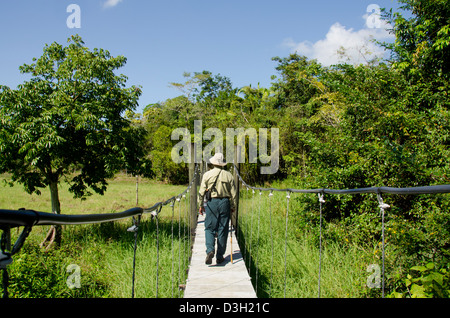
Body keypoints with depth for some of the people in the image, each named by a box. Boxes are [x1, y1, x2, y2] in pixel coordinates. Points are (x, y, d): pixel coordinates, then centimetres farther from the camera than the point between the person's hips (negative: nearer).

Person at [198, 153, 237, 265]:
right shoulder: (229, 175, 3)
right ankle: (220, 256, 11)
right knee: (223, 230, 6)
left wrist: (201, 205, 11)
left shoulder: (207, 175, 0)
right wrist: (233, 207, 14)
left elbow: (201, 192, 1)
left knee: (210, 228, 6)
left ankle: (210, 250, -15)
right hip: (225, 202, 1)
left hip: (211, 203, -1)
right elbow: (233, 194, 4)